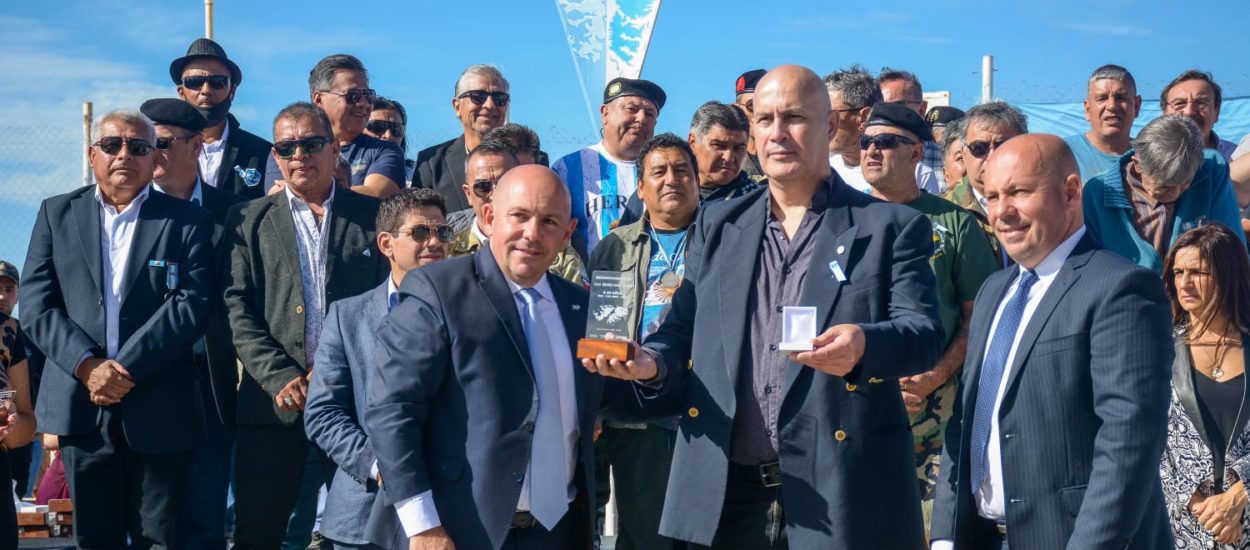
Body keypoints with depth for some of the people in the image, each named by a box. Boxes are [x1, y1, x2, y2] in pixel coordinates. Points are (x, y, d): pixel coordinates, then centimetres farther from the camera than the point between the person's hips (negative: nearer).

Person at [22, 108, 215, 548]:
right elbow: (36, 304, 2)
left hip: (159, 411, -2)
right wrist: (87, 366, -13)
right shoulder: (57, 213, 11)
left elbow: (192, 305, -7)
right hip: (83, 407, 2)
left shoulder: (187, 221, 4)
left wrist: (126, 368, -15)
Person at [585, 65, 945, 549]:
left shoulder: (892, 227, 2)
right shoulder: (716, 225, 14)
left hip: (840, 491, -3)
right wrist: (654, 362, -8)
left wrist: (864, 344, -29)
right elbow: (682, 330, 15)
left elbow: (924, 330, -8)